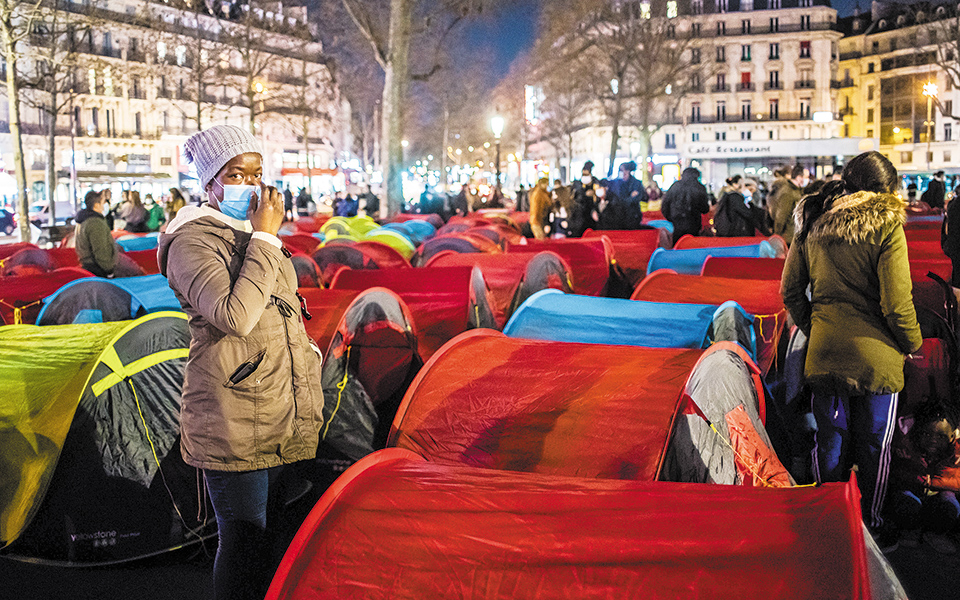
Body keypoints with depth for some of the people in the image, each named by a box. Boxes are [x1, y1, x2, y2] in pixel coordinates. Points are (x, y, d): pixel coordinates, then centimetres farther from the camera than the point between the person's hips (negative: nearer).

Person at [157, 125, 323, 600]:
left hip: (283, 413, 8)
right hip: (233, 419, -8)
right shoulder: (191, 242, -12)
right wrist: (265, 237, -22)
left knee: (274, 530, 16)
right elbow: (235, 316, -28)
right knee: (244, 536, -2)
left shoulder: (254, 235, 14)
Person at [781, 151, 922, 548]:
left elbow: (790, 291, 7)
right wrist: (912, 344, 2)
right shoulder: (886, 224, -12)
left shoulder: (813, 222, 3)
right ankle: (870, 527, 25)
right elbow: (896, 303, -14)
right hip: (875, 353, -4)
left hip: (824, 351, 4)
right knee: (874, 445, 11)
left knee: (830, 438, 15)